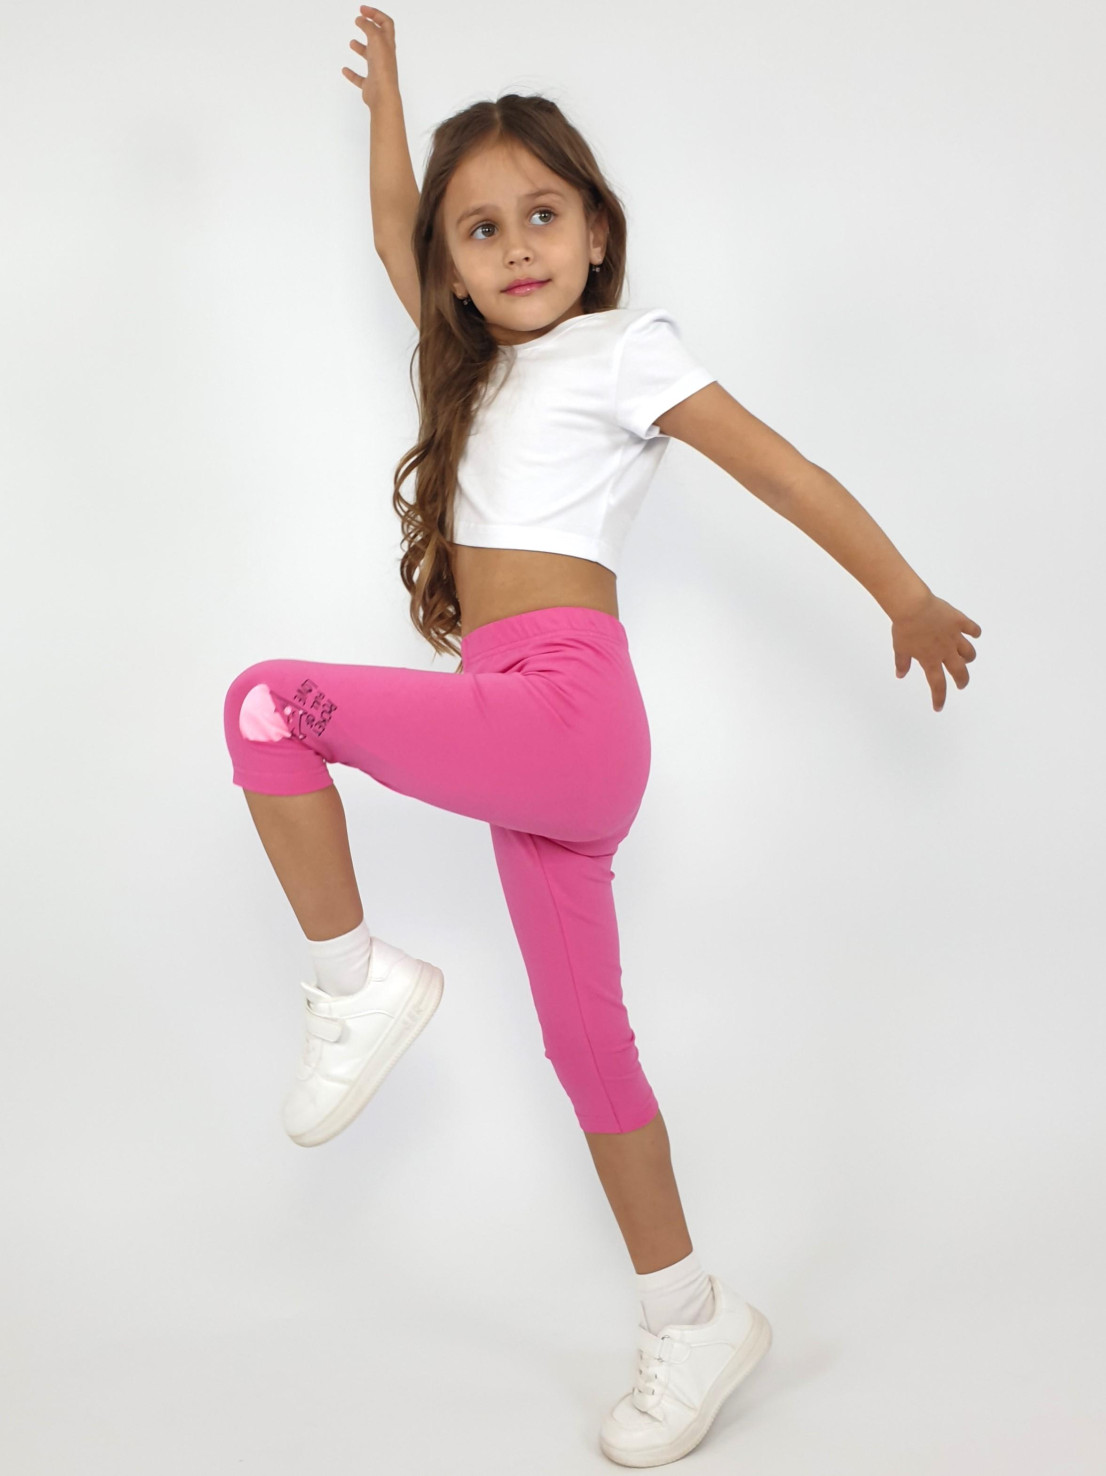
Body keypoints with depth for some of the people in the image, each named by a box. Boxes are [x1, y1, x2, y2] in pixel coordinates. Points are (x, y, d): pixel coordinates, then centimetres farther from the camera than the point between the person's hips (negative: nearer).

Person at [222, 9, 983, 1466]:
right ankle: (692, 1319, 21)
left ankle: (359, 981, -6)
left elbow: (785, 472, -1)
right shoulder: (490, 362, 22)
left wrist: (911, 602, 0)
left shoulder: (624, 347, 1)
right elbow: (393, 237, 36)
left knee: (273, 703, -22)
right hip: (524, 740, 8)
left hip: (568, 705, -8)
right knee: (584, 1034, 10)